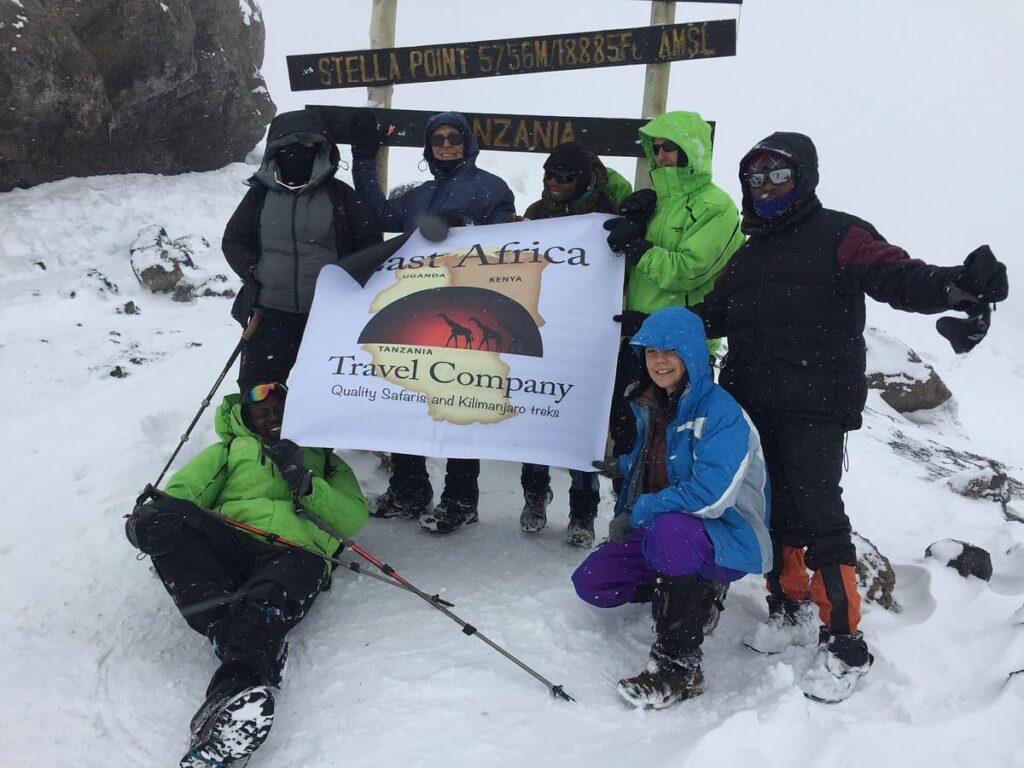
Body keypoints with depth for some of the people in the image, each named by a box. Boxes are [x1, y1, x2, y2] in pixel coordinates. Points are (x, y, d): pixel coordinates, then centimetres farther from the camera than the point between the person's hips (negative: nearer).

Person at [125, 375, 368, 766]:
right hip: (229, 546, 2)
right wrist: (156, 508, -9)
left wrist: (304, 482, -2)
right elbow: (187, 485, 15)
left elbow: (354, 518, 14)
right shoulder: (230, 450, 34)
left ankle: (234, 688, -58)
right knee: (162, 520, -29)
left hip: (294, 553, -1)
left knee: (304, 568, -39)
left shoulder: (325, 461, 31)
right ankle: (247, 647, -41)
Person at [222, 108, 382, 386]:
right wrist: (252, 269, -4)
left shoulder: (340, 194, 2)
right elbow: (233, 240, 13)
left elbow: (370, 241, 7)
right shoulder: (261, 194, 6)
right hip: (271, 313, 1)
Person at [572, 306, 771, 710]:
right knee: (590, 582, -2)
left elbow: (711, 496, -28)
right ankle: (687, 593, 16)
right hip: (660, 533, 8)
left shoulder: (721, 412, -19)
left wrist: (638, 514, -20)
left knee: (669, 528, -40)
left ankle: (680, 667, -28)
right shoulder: (648, 407, 6)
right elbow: (636, 470, 21)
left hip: (730, 540, -8)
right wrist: (623, 516, 4)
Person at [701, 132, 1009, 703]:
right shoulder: (749, 255, 22)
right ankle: (791, 609, 28)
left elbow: (897, 276, -16)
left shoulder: (837, 236, -1)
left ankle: (844, 643, 1)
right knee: (774, 511, 12)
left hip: (815, 409, -7)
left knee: (818, 515, -9)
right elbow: (712, 316, 23)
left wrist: (955, 285, -36)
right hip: (752, 408, 7)